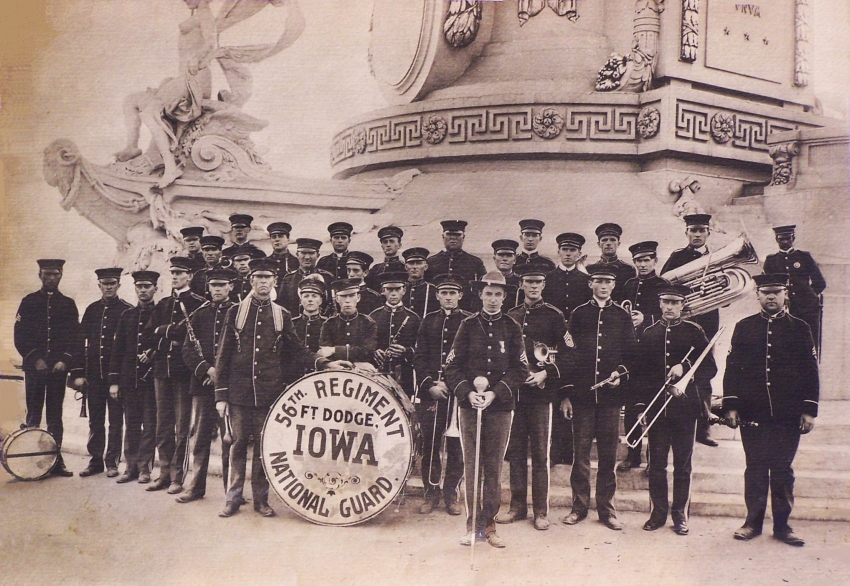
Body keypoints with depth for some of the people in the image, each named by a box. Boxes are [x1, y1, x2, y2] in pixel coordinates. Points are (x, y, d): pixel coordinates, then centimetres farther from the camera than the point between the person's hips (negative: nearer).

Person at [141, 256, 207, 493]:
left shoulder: (199, 304, -2)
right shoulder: (163, 304, 16)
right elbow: (147, 337, 13)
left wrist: (165, 332, -7)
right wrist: (170, 330, -3)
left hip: (184, 372, -6)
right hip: (162, 370, 6)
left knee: (182, 427, -1)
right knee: (163, 425, 10)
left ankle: (177, 476, 6)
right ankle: (164, 473, 18)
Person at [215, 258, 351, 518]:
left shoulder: (282, 315, 8)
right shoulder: (236, 312, 3)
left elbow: (298, 351, 10)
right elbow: (223, 356, 2)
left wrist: (324, 363, -6)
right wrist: (221, 394, -2)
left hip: (269, 392, 1)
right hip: (239, 392, -1)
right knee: (238, 444, 5)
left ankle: (261, 498, 18)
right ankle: (233, 498, 16)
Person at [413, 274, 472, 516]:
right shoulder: (428, 320, 11)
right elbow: (419, 357, 8)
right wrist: (430, 384, -6)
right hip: (430, 393, 2)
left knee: (456, 446, 2)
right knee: (429, 444, 2)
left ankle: (451, 494, 15)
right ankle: (431, 493, 14)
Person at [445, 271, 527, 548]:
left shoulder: (512, 328, 6)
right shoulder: (468, 325, 5)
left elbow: (521, 369, 2)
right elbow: (452, 366, 3)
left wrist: (495, 393, -10)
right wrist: (467, 392, -12)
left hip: (500, 407, 0)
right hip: (469, 404, 0)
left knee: (494, 467, 5)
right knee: (471, 466, 3)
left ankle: (489, 525, 15)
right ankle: (473, 525, 11)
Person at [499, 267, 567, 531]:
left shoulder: (554, 316, 1)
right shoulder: (510, 317, 12)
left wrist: (545, 373, -15)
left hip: (541, 392, -3)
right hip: (514, 391, 4)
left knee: (540, 453, 1)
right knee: (515, 451, 8)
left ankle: (541, 511, 10)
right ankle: (517, 506, 19)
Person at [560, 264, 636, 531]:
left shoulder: (623, 316, 8)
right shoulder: (578, 314, 6)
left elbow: (630, 353, 11)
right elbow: (566, 354, 4)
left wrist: (621, 372, -11)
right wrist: (566, 394, -1)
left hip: (611, 394, 1)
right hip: (582, 394, 0)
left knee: (608, 455, 6)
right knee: (580, 453, 4)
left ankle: (607, 509, 16)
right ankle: (579, 506, 15)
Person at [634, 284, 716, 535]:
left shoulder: (694, 332, 3)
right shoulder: (648, 333, 7)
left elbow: (710, 368, 2)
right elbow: (639, 372, 7)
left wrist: (685, 368, -15)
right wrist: (640, 406, 1)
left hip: (685, 408, -1)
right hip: (656, 408, 1)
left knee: (682, 465, 6)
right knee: (656, 463, 6)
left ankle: (680, 515, 17)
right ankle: (658, 512, 17)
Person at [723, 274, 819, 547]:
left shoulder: (800, 328, 5)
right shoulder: (744, 327, 6)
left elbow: (811, 371, 4)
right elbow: (732, 367, 4)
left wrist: (809, 410, -2)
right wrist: (731, 405, -3)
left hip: (788, 414, 0)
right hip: (752, 412, 0)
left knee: (783, 469, 6)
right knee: (755, 468, 7)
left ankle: (782, 524, 16)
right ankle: (753, 521, 16)